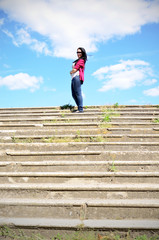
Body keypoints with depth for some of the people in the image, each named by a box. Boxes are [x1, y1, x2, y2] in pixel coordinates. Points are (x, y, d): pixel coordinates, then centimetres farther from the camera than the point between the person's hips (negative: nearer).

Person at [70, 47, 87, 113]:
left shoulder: (81, 60, -3)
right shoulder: (77, 61, 27)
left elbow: (75, 70, -10)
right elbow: (73, 70, 23)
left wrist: (71, 72, 8)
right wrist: (72, 71, 2)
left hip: (77, 77, -10)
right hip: (73, 78, 10)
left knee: (78, 93, -13)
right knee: (74, 95, 7)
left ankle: (80, 109, -14)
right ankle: (79, 108, 8)